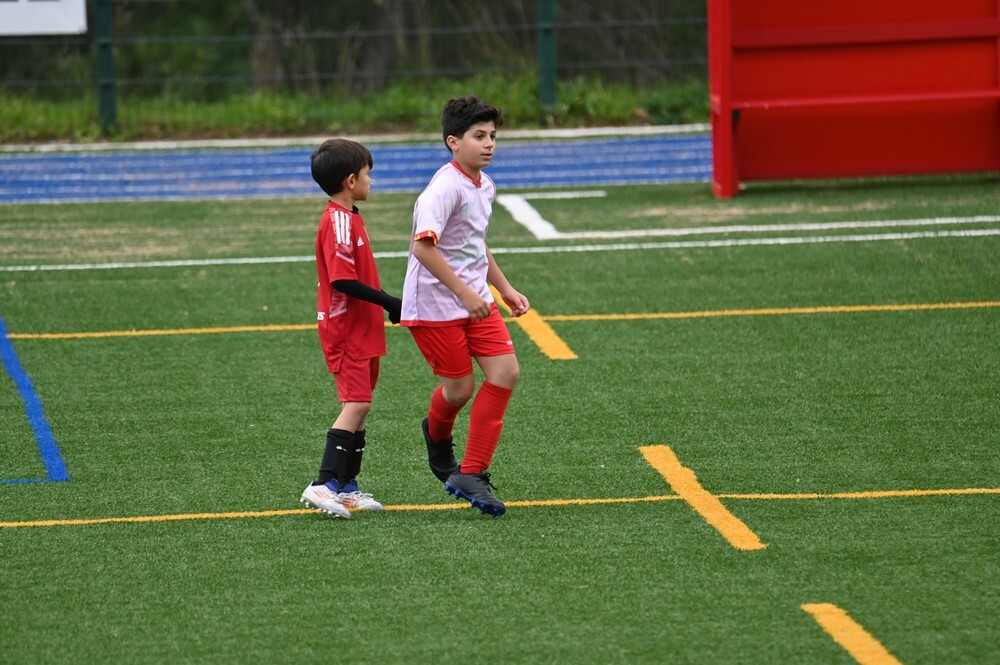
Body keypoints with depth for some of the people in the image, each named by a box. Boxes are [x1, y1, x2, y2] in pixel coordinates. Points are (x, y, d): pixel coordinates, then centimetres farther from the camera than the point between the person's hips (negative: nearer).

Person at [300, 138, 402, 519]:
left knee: (358, 406, 12)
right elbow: (342, 280, -25)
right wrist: (387, 302, -22)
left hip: (362, 330, 10)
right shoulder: (338, 221, -18)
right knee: (357, 404, -15)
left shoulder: (348, 217, 13)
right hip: (346, 329, -10)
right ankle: (324, 485, -18)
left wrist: (385, 305, 18)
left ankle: (347, 487, 17)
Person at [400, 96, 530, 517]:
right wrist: (464, 293, -29)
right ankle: (437, 436, 37)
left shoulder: (484, 185, 9)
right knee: (460, 388, -1)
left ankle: (471, 475, 0)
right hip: (435, 304, -8)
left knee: (505, 371, -5)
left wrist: (504, 288, 22)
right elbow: (423, 247, -31)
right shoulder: (445, 189, -20)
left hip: (475, 300, 8)